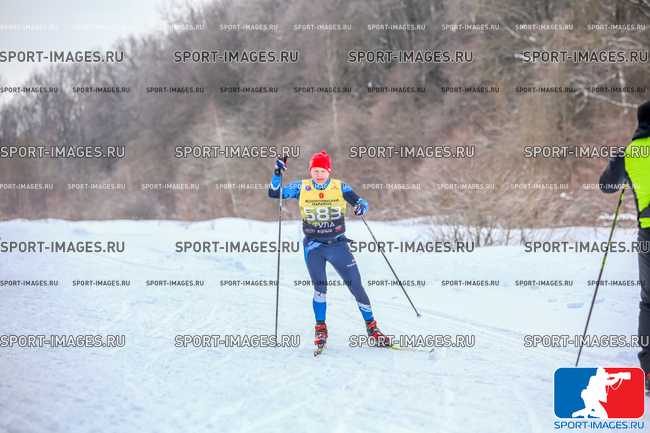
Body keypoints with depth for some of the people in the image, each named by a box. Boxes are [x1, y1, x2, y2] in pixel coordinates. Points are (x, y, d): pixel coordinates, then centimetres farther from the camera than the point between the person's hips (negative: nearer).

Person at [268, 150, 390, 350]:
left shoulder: (340, 187, -3)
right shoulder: (302, 188, -1)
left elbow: (359, 201, -7)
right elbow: (274, 193, -1)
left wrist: (361, 206, -30)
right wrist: (277, 174, -17)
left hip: (338, 244, 1)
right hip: (314, 246, 0)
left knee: (356, 286, -1)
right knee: (320, 287, -16)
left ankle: (372, 328, 11)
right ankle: (320, 329, 1)